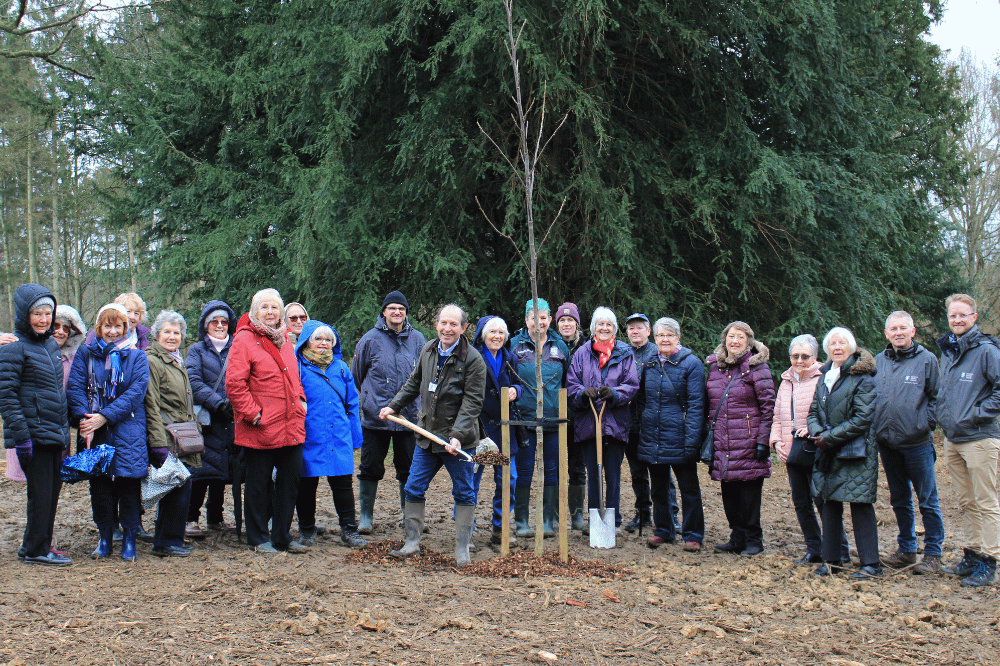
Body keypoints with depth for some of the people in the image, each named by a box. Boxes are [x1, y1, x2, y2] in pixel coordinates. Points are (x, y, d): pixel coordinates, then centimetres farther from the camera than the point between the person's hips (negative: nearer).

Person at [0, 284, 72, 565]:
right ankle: (36, 550, 10)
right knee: (40, 492, -1)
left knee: (53, 489, 12)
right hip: (34, 434, -7)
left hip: (55, 433, 8)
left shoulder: (52, 345, 14)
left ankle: (38, 544, 24)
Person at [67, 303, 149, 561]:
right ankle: (104, 537, 17)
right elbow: (75, 387, 0)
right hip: (95, 433, 2)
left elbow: (136, 392, -7)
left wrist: (104, 417, -16)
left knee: (128, 483, -1)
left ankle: (129, 539, 11)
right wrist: (84, 417, -17)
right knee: (99, 484, 4)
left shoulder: (136, 357, 4)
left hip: (128, 432, -1)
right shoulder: (85, 354, 9)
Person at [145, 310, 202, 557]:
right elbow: (151, 405, -15)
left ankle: (168, 541, 17)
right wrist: (159, 442, -21)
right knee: (179, 488, -9)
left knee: (180, 488, 8)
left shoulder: (177, 361, 21)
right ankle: (167, 542, 1)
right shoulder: (152, 361, -8)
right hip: (168, 438, -9)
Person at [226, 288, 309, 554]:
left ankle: (282, 536, 21)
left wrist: (300, 401, 12)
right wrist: (253, 413, -16)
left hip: (291, 427, 7)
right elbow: (234, 383, -14)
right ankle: (259, 538, 15)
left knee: (290, 480, 10)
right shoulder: (244, 340, -8)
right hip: (261, 430, -7)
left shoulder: (283, 340, 16)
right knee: (259, 483, 4)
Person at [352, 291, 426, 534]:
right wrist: (367, 400, 11)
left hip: (409, 417, 2)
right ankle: (365, 516, 16)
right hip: (375, 418, -1)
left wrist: (421, 406, 13)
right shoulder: (370, 339, 0)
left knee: (409, 469, 9)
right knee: (371, 468, 5)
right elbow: (356, 376, 10)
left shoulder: (417, 339, 5)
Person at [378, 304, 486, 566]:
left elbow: (472, 402, -16)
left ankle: (462, 548, 15)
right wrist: (394, 406, 19)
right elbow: (414, 383, 22)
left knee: (463, 493, 5)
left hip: (458, 439, -5)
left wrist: (457, 435, -24)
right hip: (427, 435, 5)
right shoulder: (428, 350, 6)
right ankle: (412, 542, 19)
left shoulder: (473, 359, -13)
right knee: (413, 489, 8)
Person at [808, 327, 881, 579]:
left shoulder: (862, 378, -9)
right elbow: (813, 411, 14)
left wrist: (830, 437, -15)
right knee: (829, 504, 11)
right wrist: (818, 432, -8)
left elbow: (862, 419, -15)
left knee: (860, 506, -6)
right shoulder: (825, 377, 14)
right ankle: (831, 560, 21)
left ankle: (871, 564, 0)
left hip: (856, 453, -7)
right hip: (829, 454, 7)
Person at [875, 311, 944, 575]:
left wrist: (926, 424, -9)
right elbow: (871, 397, 17)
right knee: (900, 500, 14)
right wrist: (876, 427, 7)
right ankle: (906, 550, 24)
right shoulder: (879, 361, 8)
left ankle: (933, 553, 9)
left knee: (927, 500, 1)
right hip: (887, 443, 4)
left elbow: (936, 396, 0)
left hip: (917, 443, -4)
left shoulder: (927, 359, -3)